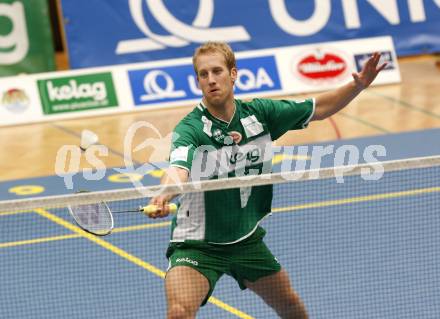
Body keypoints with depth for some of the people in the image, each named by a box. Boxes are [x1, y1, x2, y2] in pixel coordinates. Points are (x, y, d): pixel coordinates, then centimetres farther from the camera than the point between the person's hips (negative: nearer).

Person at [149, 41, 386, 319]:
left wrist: (358, 85, -8)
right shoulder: (190, 129, -22)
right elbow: (178, 169, -42)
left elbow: (319, 108, 8)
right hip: (197, 243, -6)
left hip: (247, 239, 6)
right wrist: (164, 196, -65)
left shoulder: (259, 114, -5)